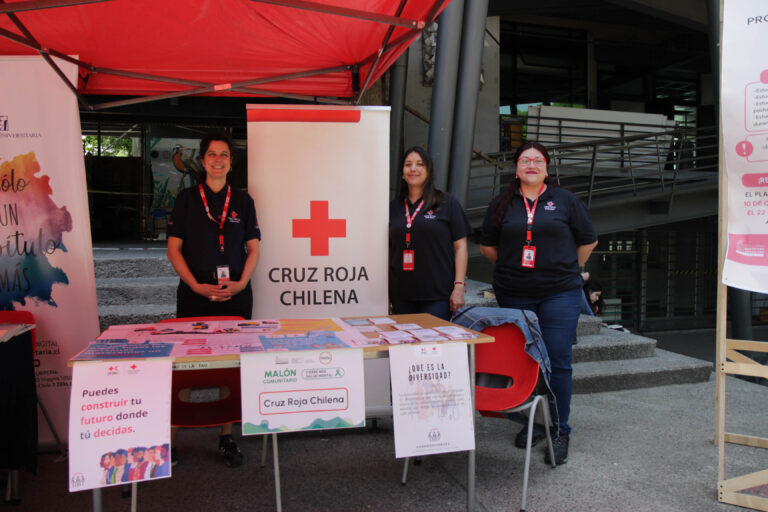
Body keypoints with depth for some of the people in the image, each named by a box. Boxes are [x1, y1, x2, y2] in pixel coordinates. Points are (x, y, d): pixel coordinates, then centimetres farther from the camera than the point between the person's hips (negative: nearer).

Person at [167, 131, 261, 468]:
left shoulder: (242, 200, 9)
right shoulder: (186, 199, 5)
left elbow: (253, 248, 8)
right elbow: (174, 249, 1)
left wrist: (241, 283, -8)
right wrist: (197, 286, -11)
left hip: (236, 296, 2)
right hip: (194, 297, -1)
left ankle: (227, 437, 18)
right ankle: (170, 437, 13)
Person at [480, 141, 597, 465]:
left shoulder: (565, 201, 6)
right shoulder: (501, 204, 9)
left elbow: (588, 241, 13)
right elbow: (487, 246, 16)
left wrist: (567, 269, 11)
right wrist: (511, 268, 12)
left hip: (559, 294, -2)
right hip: (514, 296, 2)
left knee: (557, 362, -4)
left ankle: (560, 431, 7)